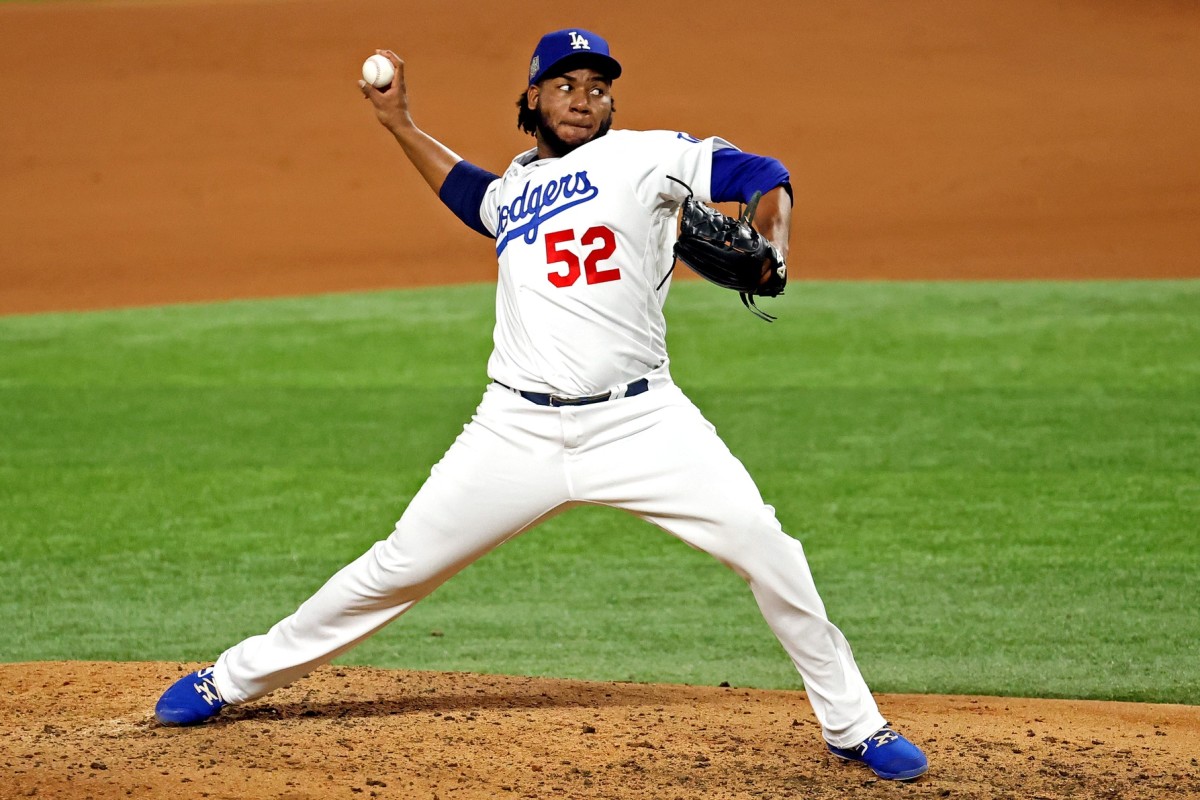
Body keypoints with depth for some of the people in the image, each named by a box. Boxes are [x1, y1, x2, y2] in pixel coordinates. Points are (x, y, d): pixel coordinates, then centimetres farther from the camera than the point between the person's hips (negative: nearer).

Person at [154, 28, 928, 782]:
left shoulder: (645, 156, 3)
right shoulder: (514, 188, 18)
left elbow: (761, 175, -4)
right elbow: (472, 194, 41)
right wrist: (402, 126, 36)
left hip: (639, 422, -3)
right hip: (519, 430, 3)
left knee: (763, 545, -16)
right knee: (400, 566, 3)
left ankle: (853, 726, -1)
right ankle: (231, 680, 16)